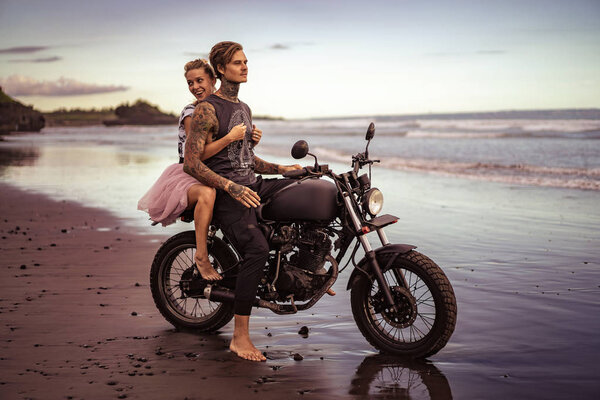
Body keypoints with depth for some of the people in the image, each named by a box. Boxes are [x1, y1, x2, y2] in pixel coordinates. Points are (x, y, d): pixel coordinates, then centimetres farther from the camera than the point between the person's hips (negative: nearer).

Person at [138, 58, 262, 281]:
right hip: (188, 177, -7)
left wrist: (251, 141, -8)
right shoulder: (191, 114, -9)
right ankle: (201, 256, -31)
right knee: (207, 193, -39)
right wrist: (229, 137, -30)